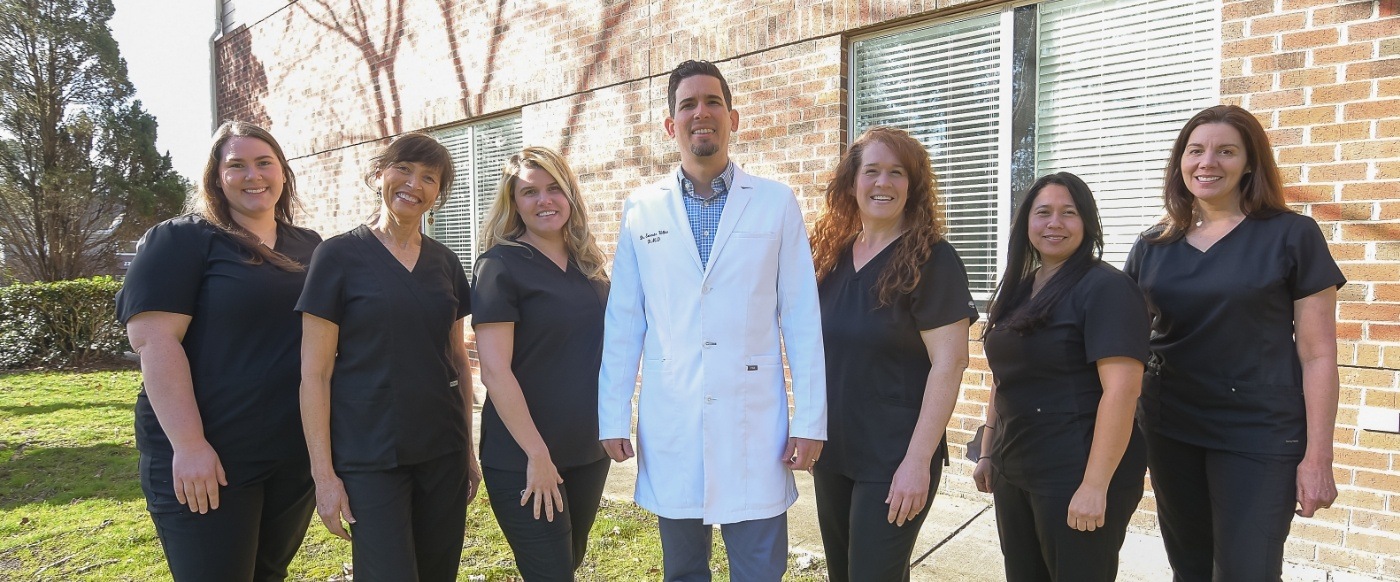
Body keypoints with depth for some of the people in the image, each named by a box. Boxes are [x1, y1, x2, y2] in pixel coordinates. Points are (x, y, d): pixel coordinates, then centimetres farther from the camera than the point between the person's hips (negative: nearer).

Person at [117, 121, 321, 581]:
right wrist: (188, 445, -22)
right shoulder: (180, 240, -6)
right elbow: (153, 340, -15)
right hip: (209, 458, -5)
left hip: (297, 455, 6)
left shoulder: (309, 247, 11)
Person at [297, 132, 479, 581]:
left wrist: (469, 449, 13)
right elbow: (315, 373, -7)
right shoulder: (339, 256, -6)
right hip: (369, 459, -4)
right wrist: (323, 473, -10)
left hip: (443, 452, 5)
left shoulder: (445, 263, 8)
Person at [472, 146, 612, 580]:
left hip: (589, 450, 6)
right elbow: (494, 370, -17)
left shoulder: (588, 264, 7)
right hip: (523, 458, -6)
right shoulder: (500, 266, -11)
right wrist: (537, 454, -19)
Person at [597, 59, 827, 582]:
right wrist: (613, 417, 2)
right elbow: (623, 322, 4)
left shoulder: (777, 203, 1)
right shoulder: (641, 210, 4)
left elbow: (801, 318, 0)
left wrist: (810, 420, -3)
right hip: (669, 424, 2)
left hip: (754, 421, -1)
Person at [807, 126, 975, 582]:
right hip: (831, 452, 6)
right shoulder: (833, 256, 5)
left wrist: (918, 461, -20)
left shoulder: (931, 259, -12)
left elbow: (949, 364, -16)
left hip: (893, 459, -6)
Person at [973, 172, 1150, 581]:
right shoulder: (1018, 289, 11)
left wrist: (1095, 486, -24)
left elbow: (1122, 390, -20)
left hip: (1075, 478, -7)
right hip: (1013, 474, 7)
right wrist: (988, 453, 17)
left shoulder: (1106, 288, -13)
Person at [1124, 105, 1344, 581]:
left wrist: (1318, 457, -9)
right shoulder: (1152, 247, 5)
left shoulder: (1291, 235, -5)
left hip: (1259, 436, -4)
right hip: (1169, 433, 4)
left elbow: (1318, 354, -6)